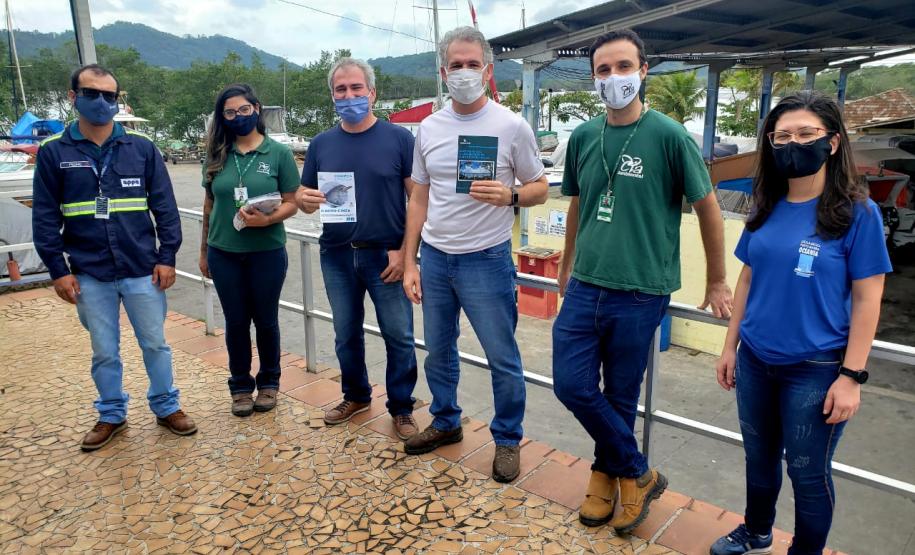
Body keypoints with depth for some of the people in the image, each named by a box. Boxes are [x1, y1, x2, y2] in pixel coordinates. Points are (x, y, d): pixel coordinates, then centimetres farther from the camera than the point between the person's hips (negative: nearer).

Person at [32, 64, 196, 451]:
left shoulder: (141, 147, 1)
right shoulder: (53, 152, 1)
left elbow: (165, 206, 1)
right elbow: (45, 217, 2)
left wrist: (167, 257, -4)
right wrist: (58, 269, -3)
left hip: (142, 270, 0)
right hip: (89, 275, 1)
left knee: (155, 344, 9)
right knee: (104, 352, 13)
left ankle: (167, 408, 26)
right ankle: (112, 415, 30)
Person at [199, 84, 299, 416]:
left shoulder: (278, 153, -3)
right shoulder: (218, 156, 4)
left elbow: (291, 203, -3)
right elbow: (209, 205, 11)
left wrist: (267, 219, -22)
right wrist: (203, 250, 14)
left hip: (267, 252, -2)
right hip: (224, 254, 2)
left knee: (265, 320, 10)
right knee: (236, 322, 10)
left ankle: (268, 382, 29)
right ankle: (241, 386, 28)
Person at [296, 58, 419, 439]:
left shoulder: (398, 138, -4)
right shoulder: (321, 144, 7)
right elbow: (304, 200, 10)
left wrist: (404, 251, -14)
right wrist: (306, 199, -14)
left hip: (386, 256, -3)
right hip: (337, 257, 4)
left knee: (399, 336, 4)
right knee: (346, 335, 16)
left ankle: (401, 408, 21)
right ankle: (356, 396, 36)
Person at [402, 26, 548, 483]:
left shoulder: (511, 126, -7)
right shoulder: (428, 128, 5)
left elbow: (540, 188, -1)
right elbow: (419, 198, 10)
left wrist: (510, 196, -24)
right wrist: (409, 263, 6)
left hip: (486, 260, -4)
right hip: (434, 257, 5)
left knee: (503, 358, 4)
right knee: (438, 351, 17)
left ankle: (507, 440, 24)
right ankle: (445, 422, 38)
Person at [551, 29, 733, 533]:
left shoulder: (669, 136, -8)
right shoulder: (582, 137, 5)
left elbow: (707, 208, 1)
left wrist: (716, 283, 7)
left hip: (639, 295, -4)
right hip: (584, 288, 5)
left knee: (620, 397, 7)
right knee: (572, 385, 3)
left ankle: (609, 472, 34)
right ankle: (638, 474, 24)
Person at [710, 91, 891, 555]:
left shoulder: (857, 212, -11)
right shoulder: (765, 209, 2)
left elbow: (866, 300, -11)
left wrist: (851, 376, -14)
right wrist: (730, 347, 9)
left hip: (816, 369, -4)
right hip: (756, 362, 5)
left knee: (808, 473, 11)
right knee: (759, 458, 22)